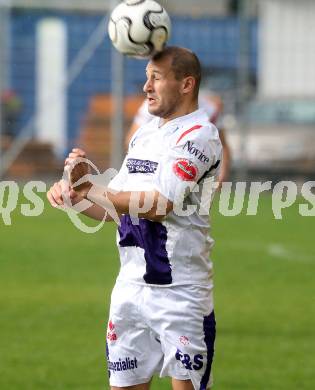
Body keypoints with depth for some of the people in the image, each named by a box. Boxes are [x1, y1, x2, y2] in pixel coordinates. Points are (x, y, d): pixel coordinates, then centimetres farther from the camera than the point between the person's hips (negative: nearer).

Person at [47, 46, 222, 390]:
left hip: (179, 293, -8)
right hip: (131, 287, 8)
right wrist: (72, 196, -1)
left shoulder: (197, 135, -11)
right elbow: (115, 209, 17)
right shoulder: (144, 134, 15)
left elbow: (157, 206, -21)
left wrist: (89, 187, -17)